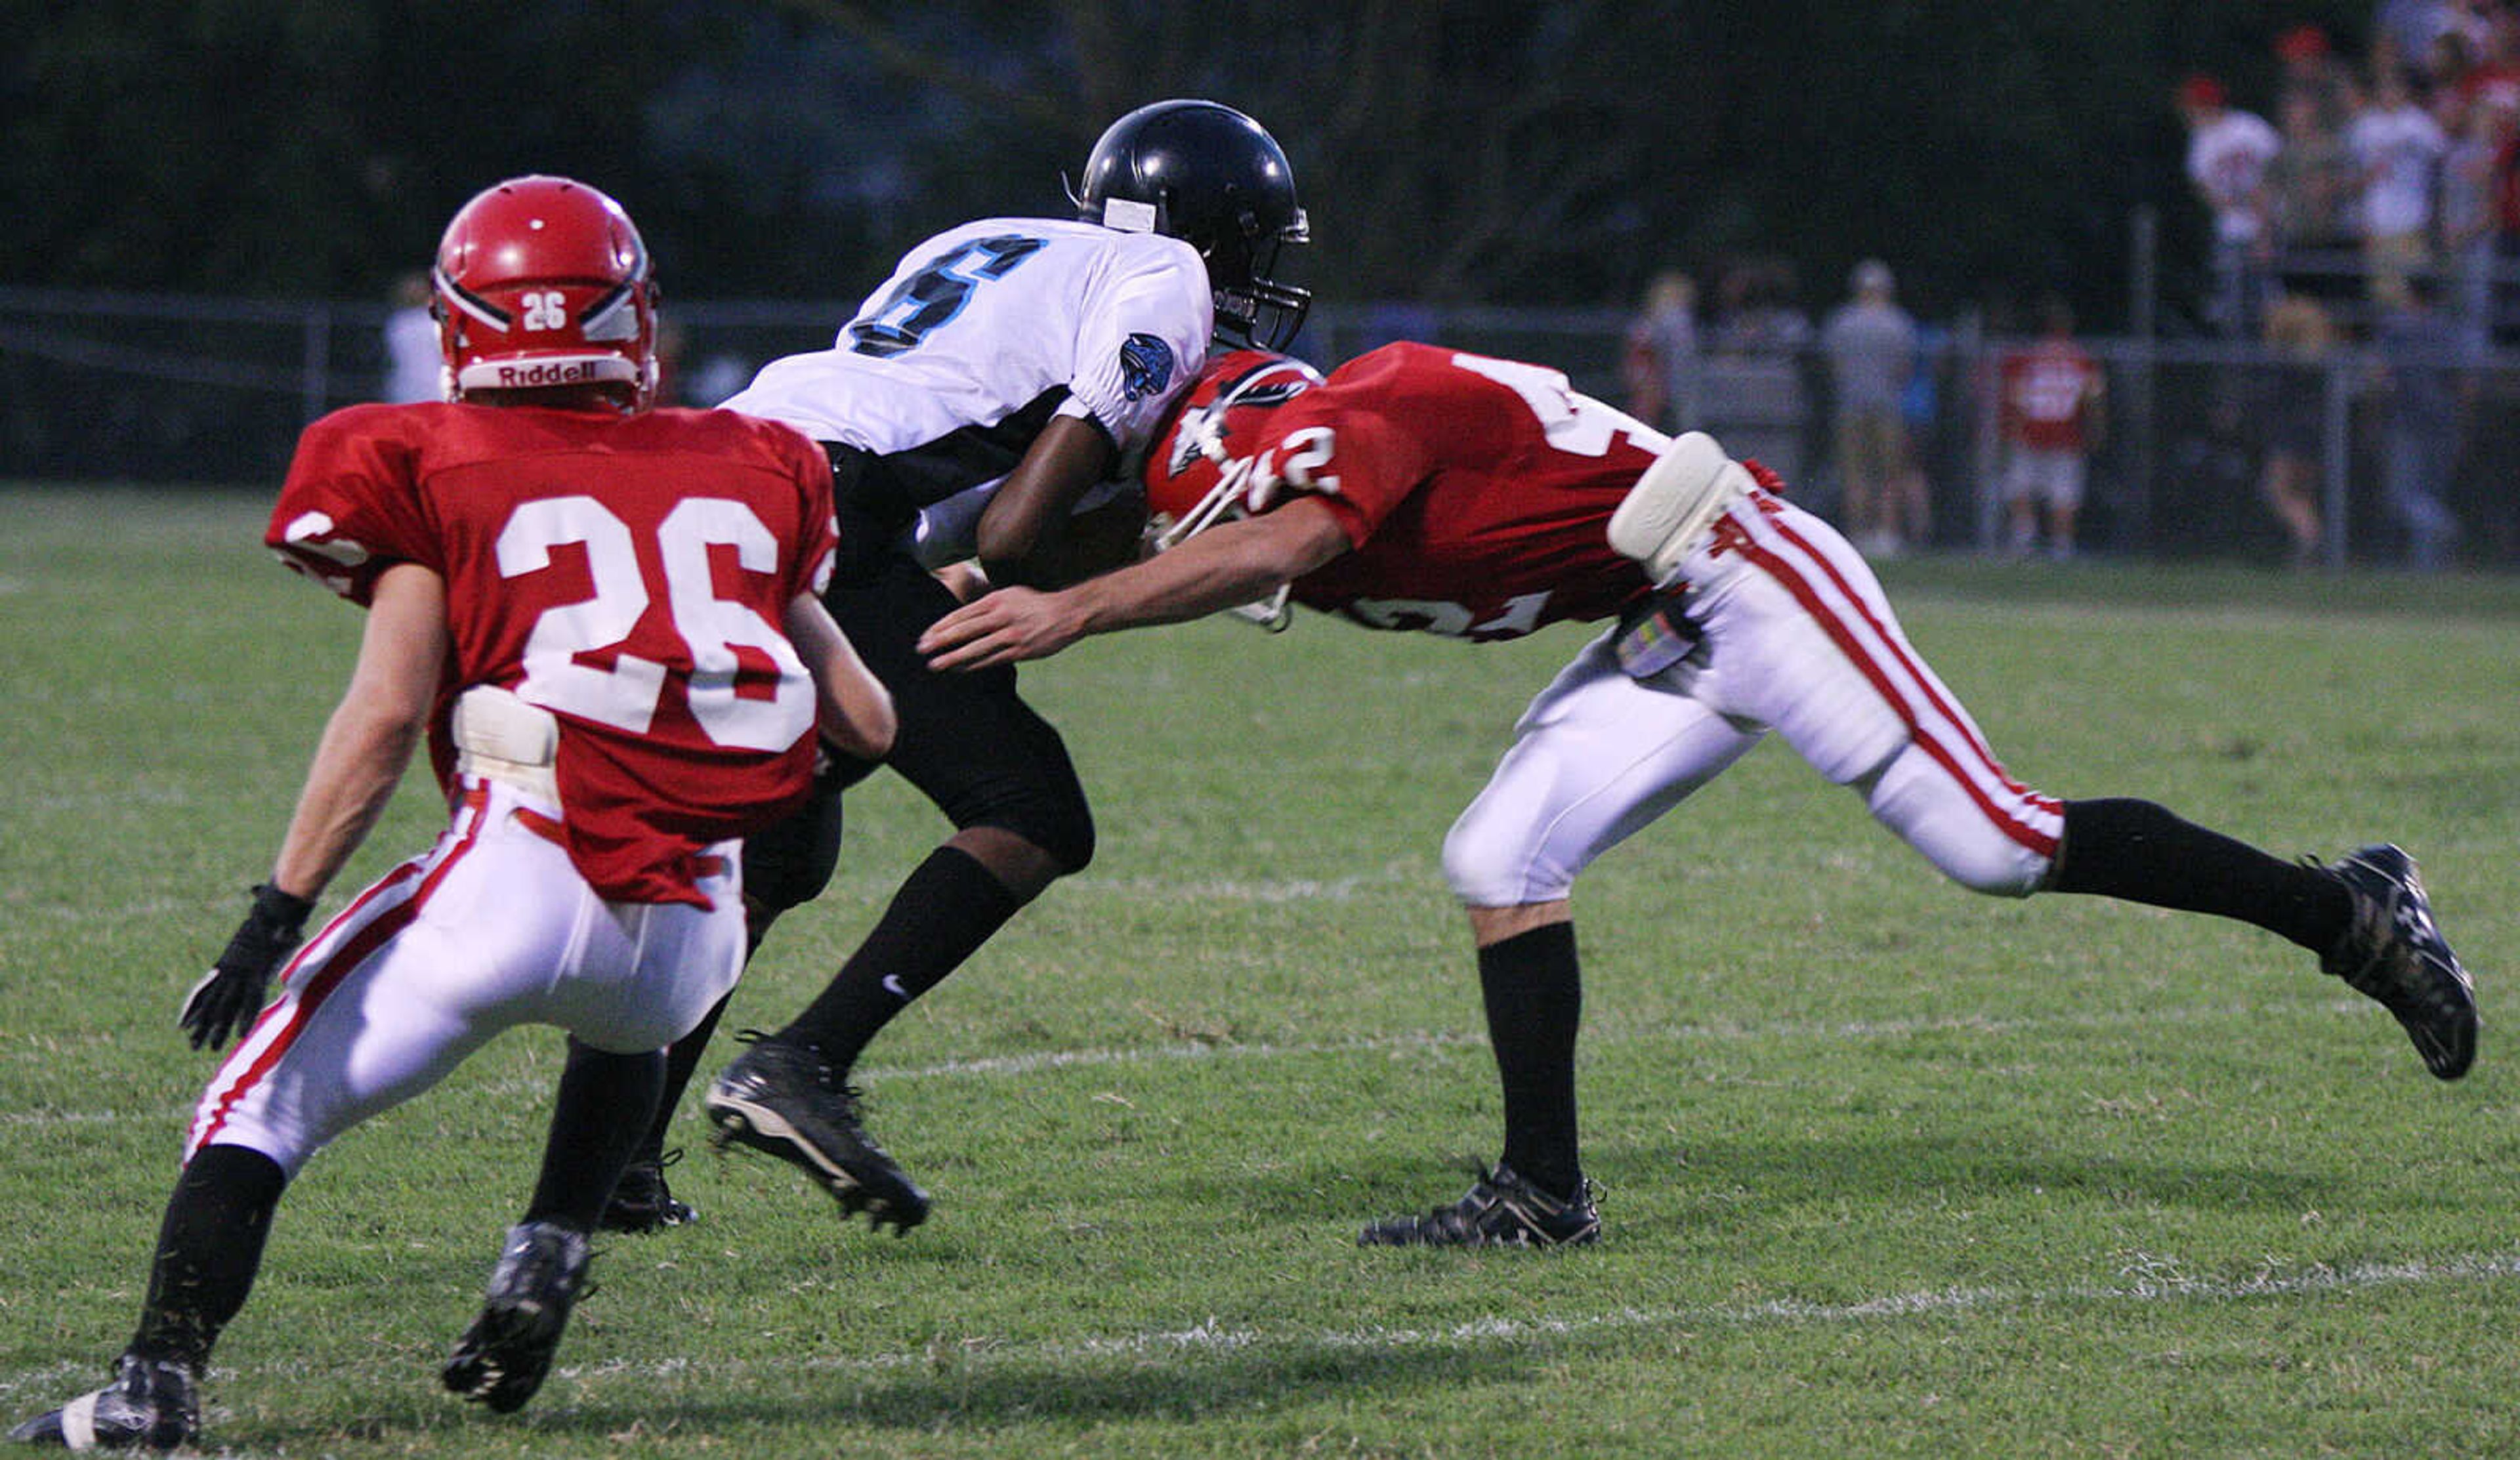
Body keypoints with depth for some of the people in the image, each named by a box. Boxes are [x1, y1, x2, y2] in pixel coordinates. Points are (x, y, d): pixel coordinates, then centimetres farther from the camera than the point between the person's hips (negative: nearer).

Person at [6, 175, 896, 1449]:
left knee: (264, 1102, 7)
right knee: (627, 1031, 39)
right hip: (693, 932, 4)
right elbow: (865, 723, 20)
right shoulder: (749, 477, 18)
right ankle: (545, 1268, 19)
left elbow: (386, 713, -5)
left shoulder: (432, 470, 7)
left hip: (518, 875, -4)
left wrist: (280, 907, -5)